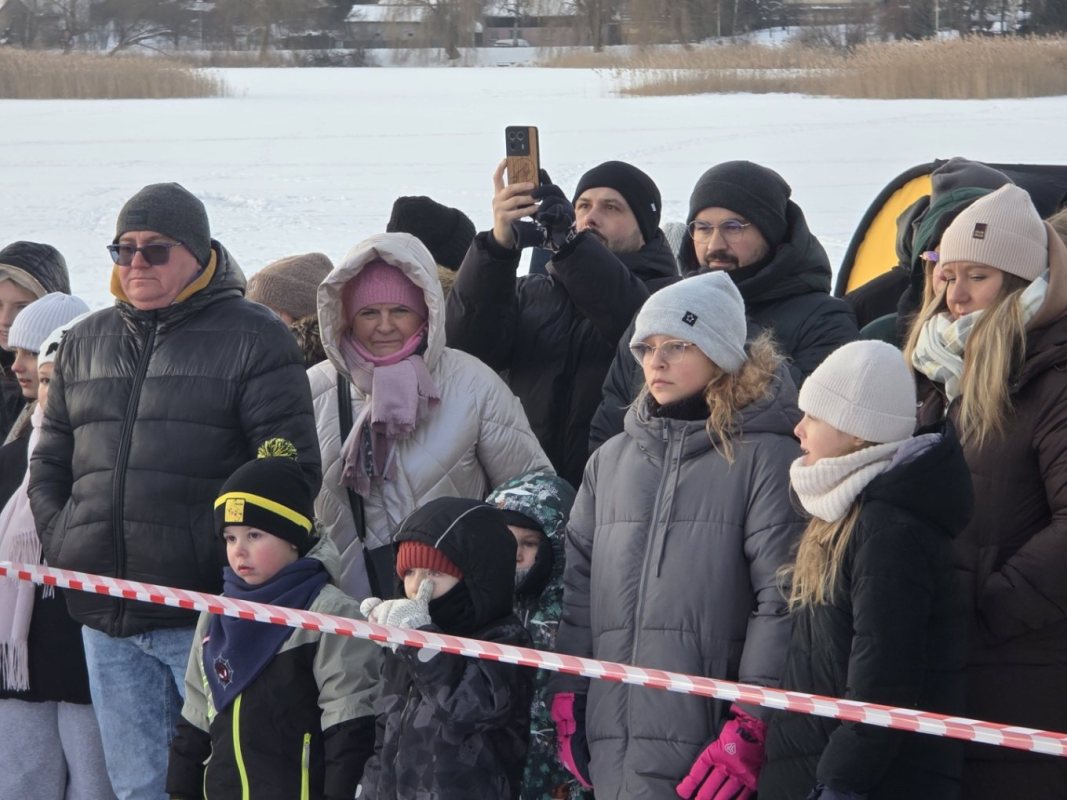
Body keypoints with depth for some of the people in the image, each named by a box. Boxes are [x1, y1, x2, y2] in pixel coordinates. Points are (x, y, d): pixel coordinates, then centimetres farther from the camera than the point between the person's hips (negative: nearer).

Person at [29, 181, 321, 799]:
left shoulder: (253, 338, -1)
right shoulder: (86, 343, 17)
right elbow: (50, 462, 22)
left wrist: (233, 561, -13)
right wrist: (62, 543, 7)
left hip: (207, 614, -5)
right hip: (105, 616, 6)